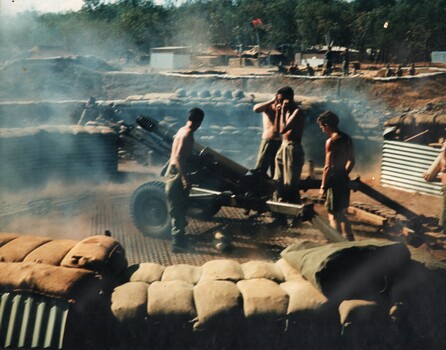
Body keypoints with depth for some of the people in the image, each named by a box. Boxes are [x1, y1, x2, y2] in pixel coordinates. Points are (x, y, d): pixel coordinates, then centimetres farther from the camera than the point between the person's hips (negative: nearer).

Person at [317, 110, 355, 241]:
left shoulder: (331, 141, -17)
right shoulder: (347, 138, 7)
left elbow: (328, 167, -18)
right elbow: (351, 161, 15)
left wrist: (323, 186, -12)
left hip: (334, 181, -8)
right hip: (344, 180, 8)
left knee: (333, 215, 2)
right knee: (341, 213, 20)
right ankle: (349, 240, 24)